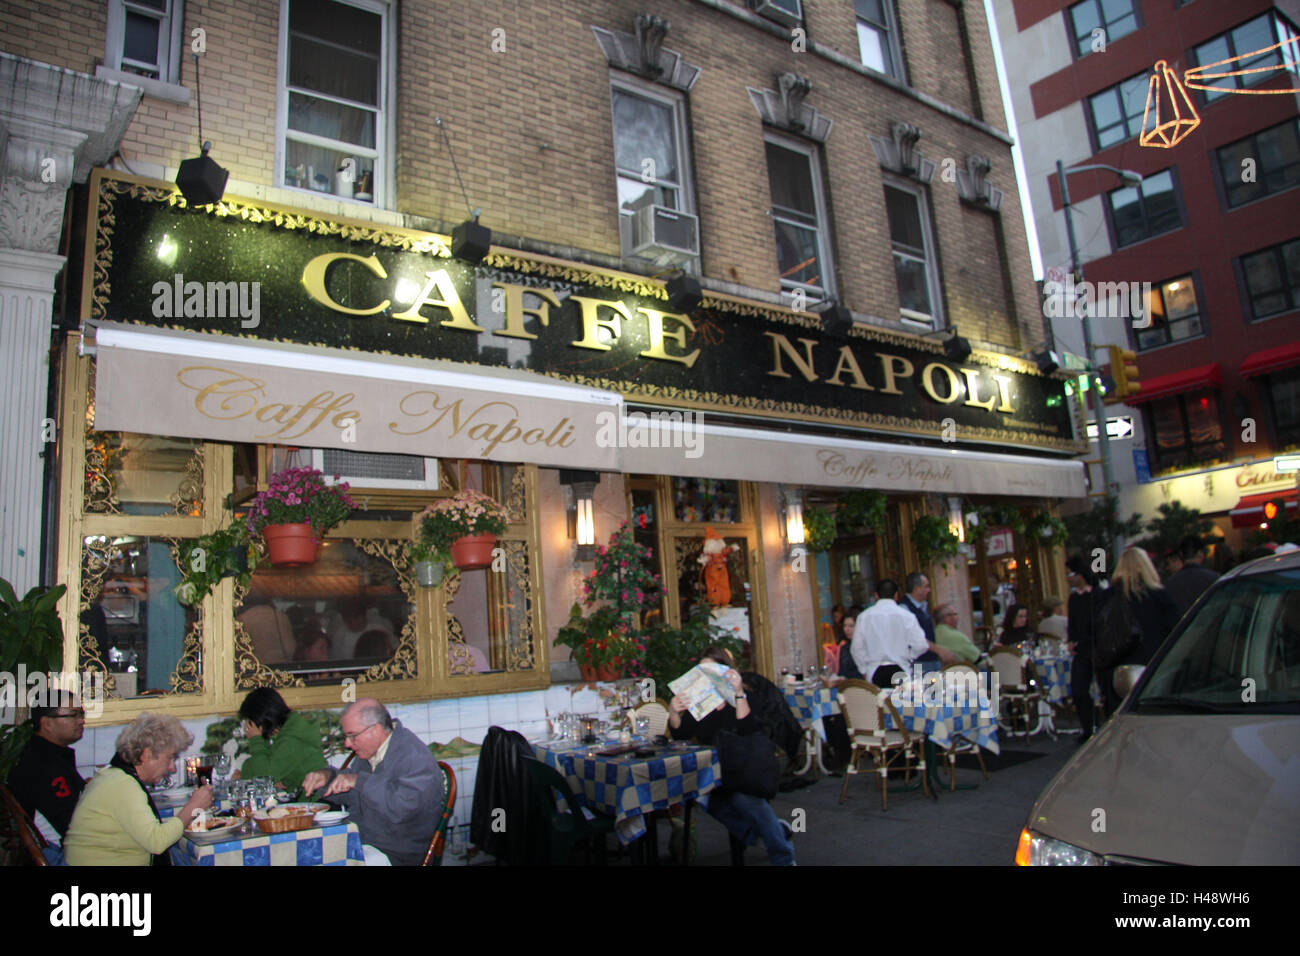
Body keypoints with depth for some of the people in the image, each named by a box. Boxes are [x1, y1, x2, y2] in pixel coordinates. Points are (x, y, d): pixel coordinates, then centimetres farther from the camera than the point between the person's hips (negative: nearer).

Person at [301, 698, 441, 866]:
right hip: (360, 842, 9)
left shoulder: (415, 757, -22)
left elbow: (402, 808, -34)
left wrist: (360, 781, -26)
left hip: (394, 855, -9)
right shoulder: (370, 751, 9)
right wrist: (328, 776, 0)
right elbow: (348, 797, 22)